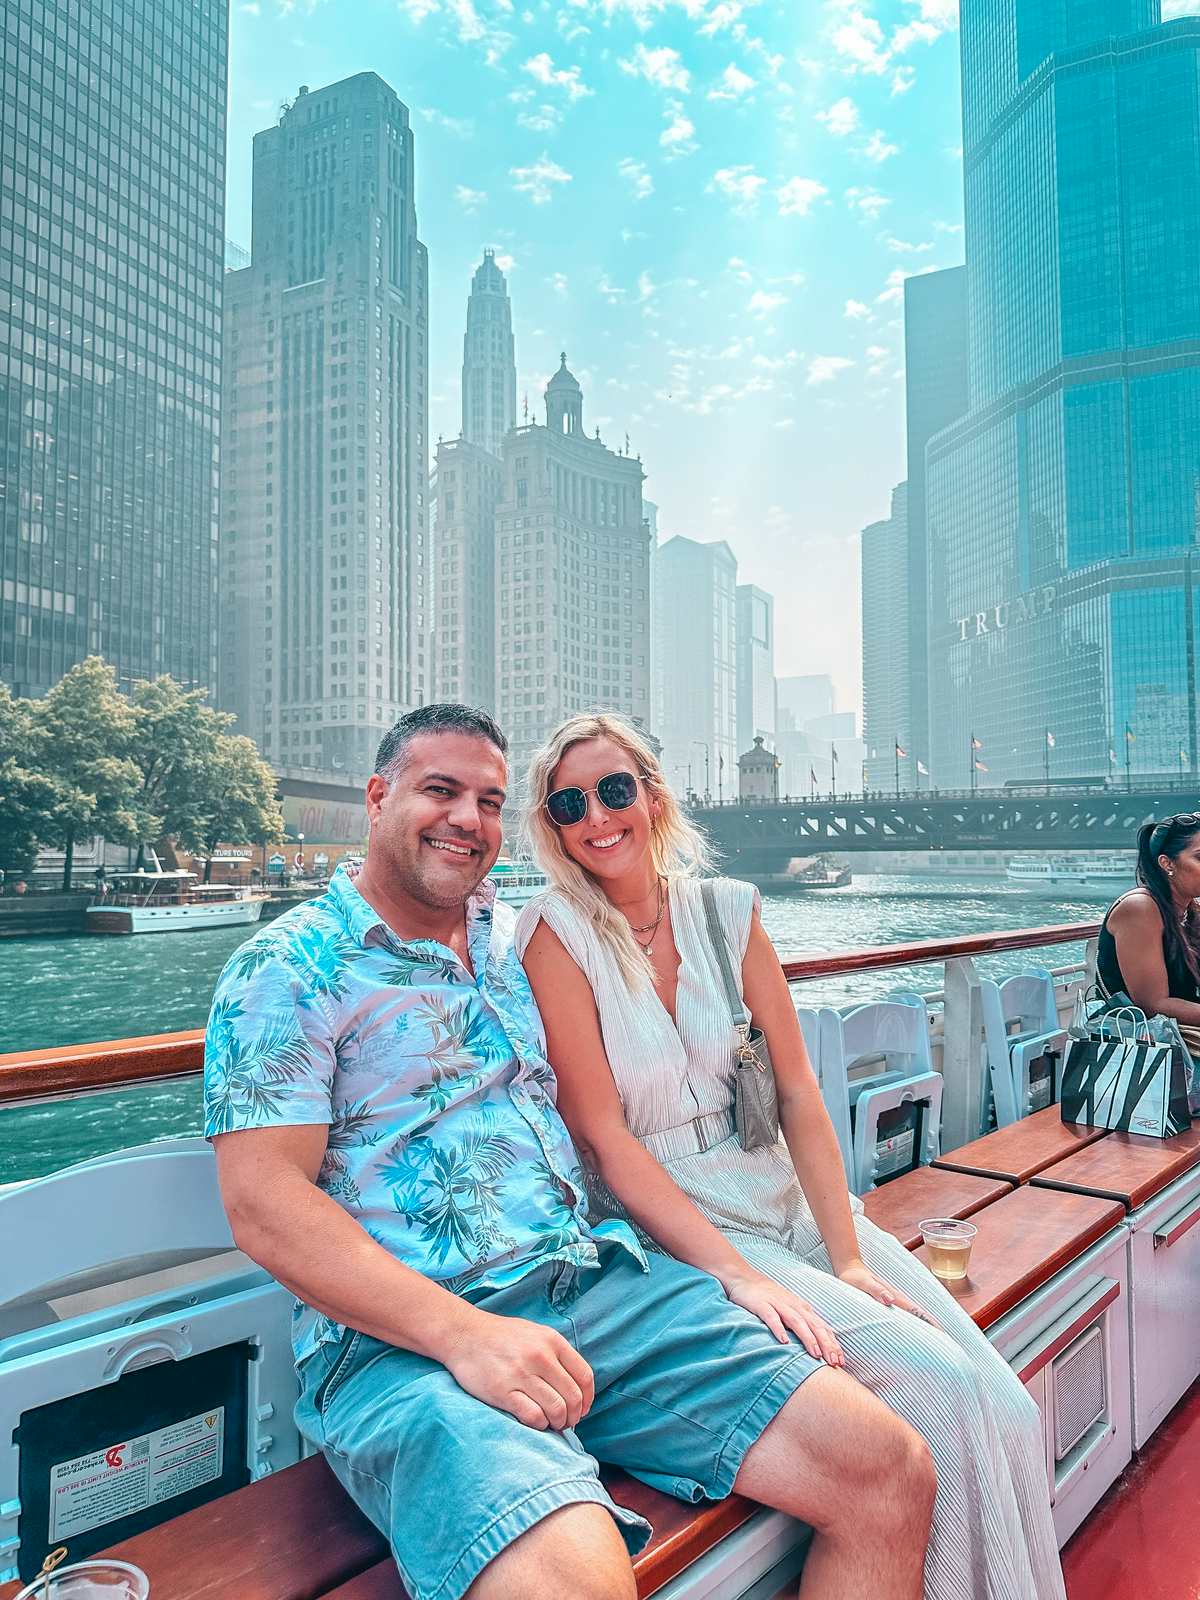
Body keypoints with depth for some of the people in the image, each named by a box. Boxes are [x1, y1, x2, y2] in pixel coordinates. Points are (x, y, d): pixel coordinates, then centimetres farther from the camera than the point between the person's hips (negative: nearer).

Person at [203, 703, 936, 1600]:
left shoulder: (517, 941, 17)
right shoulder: (288, 969, -1)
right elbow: (265, 1205, -10)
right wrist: (463, 1334, -20)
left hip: (600, 1282, 6)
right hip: (403, 1337, -5)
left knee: (893, 1474, -7)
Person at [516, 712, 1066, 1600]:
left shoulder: (728, 909, 2)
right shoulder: (557, 932, -10)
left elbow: (798, 1092, 1)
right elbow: (603, 1135, -13)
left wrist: (849, 1255, -7)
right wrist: (734, 1271, -19)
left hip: (786, 1196, 5)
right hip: (670, 1226, -4)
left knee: (1008, 1410, -8)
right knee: (942, 1390, -17)